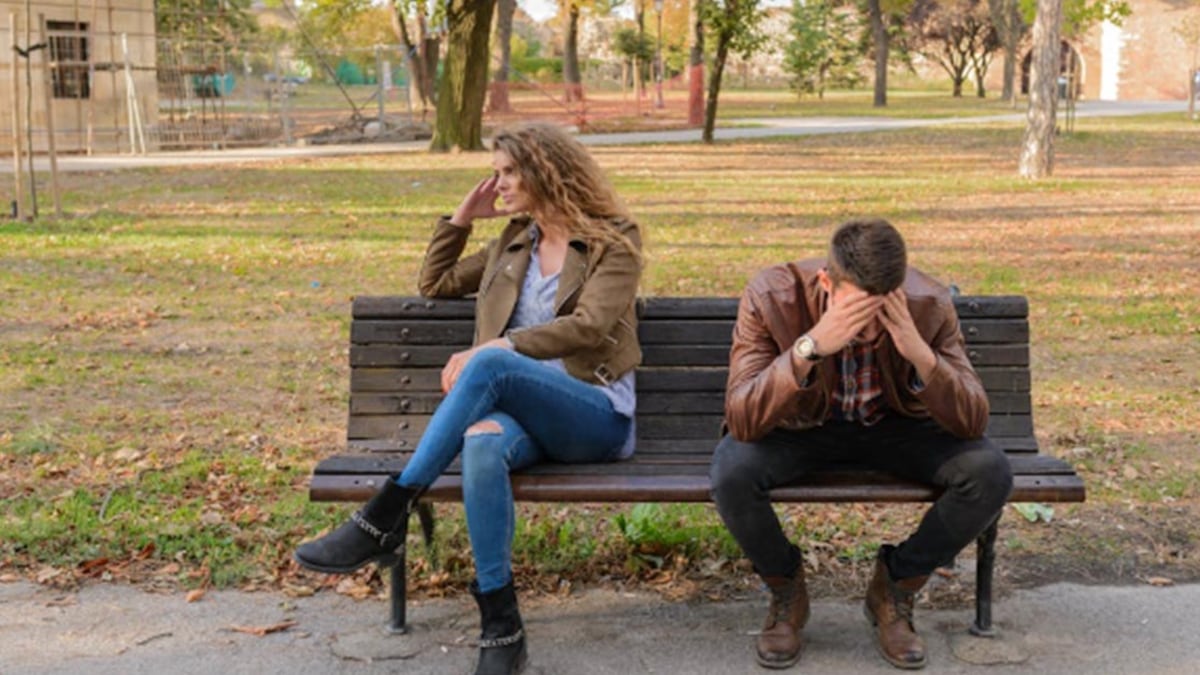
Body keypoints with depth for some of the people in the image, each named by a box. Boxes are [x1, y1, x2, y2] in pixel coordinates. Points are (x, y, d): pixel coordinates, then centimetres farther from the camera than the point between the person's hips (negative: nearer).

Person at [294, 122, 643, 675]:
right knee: (483, 441, -37)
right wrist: (461, 218, 20)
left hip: (594, 416, -4)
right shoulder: (514, 243, 24)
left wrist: (494, 347, -21)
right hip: (523, 409, 4)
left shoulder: (614, 241, 5)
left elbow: (588, 326, -11)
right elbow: (435, 284, 33)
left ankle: (385, 518, -33)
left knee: (490, 365, -36)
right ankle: (500, 628, -35)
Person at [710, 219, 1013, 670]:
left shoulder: (928, 305, -23)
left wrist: (921, 354, -41)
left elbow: (972, 423, -23)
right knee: (731, 474, -33)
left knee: (990, 474, -25)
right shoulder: (772, 297, -28)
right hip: (801, 427, -1)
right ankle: (785, 592, 0)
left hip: (896, 428, 2)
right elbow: (741, 421, -35)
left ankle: (895, 587, 2)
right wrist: (810, 347, -48)